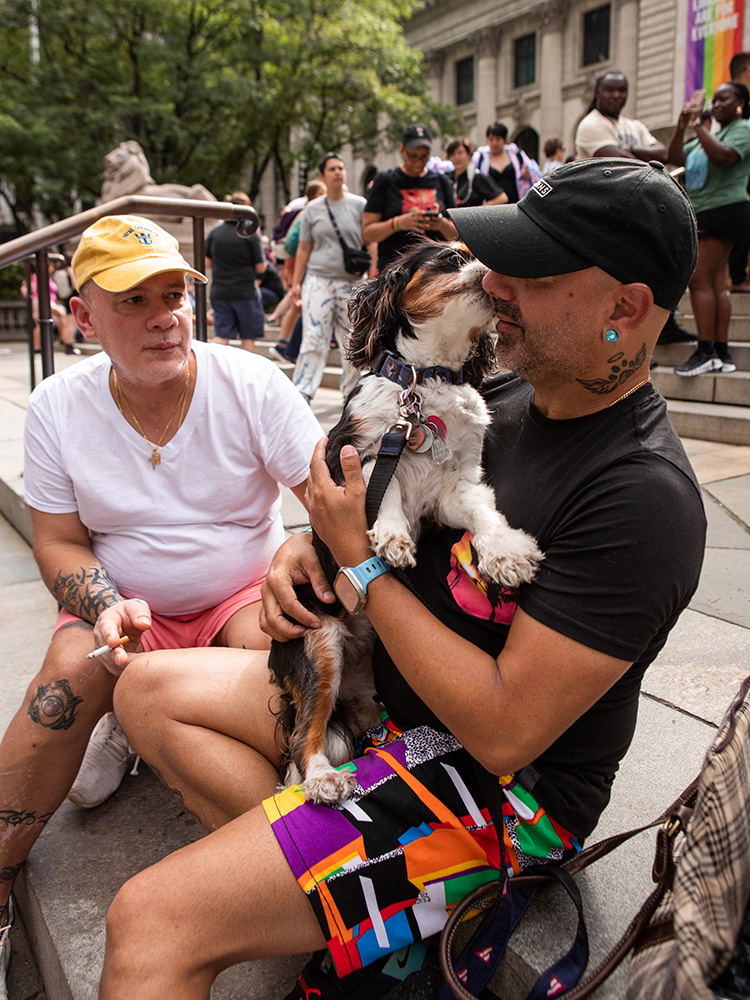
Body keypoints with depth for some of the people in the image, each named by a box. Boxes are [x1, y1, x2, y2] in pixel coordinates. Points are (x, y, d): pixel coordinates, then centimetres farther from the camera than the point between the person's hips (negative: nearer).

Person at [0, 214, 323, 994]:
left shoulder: (252, 384, -13)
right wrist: (109, 607, -21)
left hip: (243, 594, -1)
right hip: (128, 603, 1)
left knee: (274, 651, -31)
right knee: (71, 668, -26)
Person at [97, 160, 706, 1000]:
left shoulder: (642, 497, -25)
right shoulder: (506, 393, 2)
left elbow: (505, 730, -27)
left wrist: (361, 562, -19)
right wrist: (309, 543, -6)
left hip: (502, 787, -9)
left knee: (150, 925, -22)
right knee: (150, 688, 5)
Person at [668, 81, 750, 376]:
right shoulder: (709, 134, 24)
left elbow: (724, 156, -22)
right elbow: (676, 159, 16)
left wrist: (699, 125, -16)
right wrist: (681, 128, 2)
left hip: (723, 210, -9)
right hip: (703, 213, 9)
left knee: (700, 280, -15)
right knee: (716, 284, 5)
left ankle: (705, 352, -15)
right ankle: (721, 354, 6)